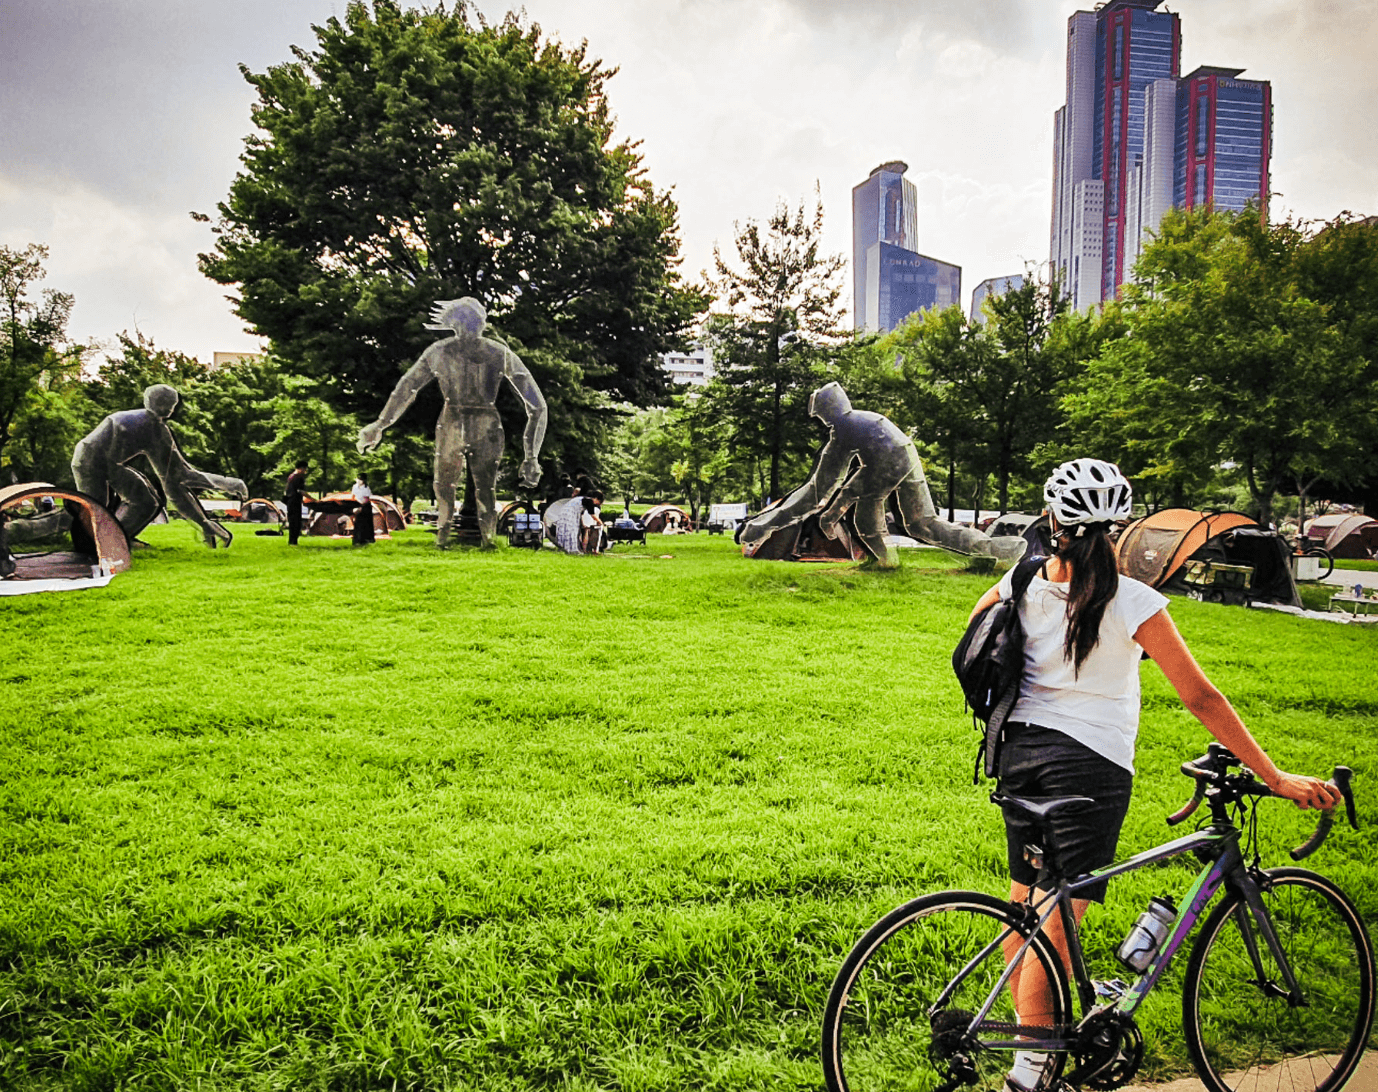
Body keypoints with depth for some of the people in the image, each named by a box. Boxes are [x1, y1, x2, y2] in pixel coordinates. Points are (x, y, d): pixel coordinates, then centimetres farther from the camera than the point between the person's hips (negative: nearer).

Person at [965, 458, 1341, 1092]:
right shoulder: (1133, 603, -13)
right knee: (1059, 916, 2)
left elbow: (976, 621, 18)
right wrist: (1274, 778, -6)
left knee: (1024, 900, 18)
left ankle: (1025, 1027, 33)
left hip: (1019, 750, 5)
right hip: (1091, 764, -4)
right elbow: (1200, 698, -12)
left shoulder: (1024, 582, -2)